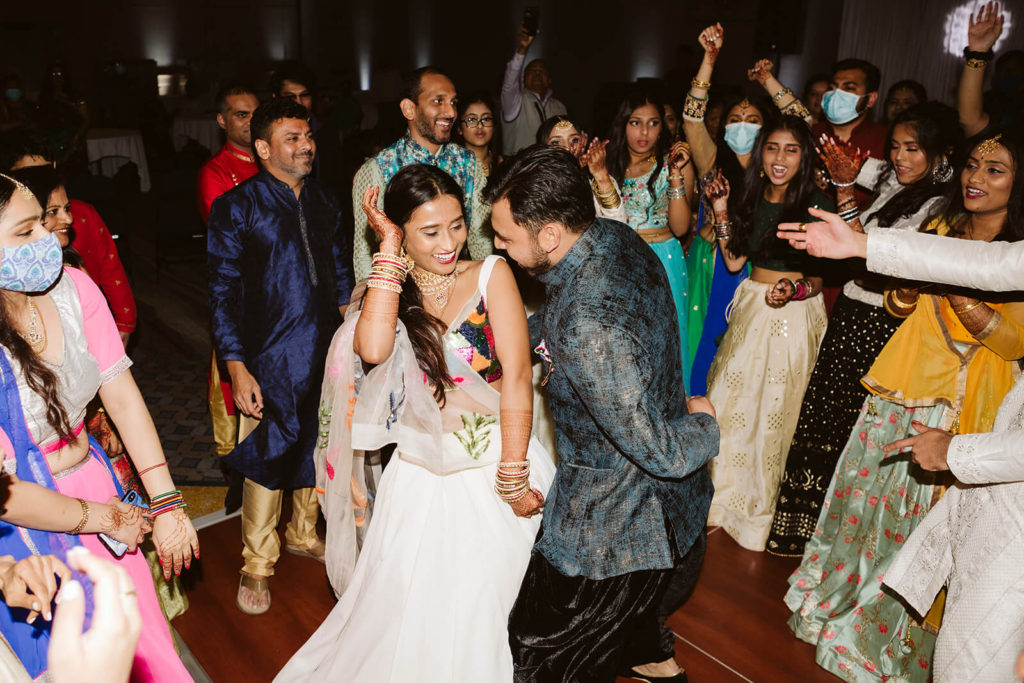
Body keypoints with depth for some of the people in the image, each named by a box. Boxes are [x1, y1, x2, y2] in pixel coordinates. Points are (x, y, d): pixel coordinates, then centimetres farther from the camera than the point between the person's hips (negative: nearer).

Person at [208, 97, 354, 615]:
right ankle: (258, 563, 23)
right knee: (266, 457, 3)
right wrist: (236, 367, -14)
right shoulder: (236, 208, -7)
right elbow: (224, 293, -9)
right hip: (270, 358, -5)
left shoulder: (322, 200, 9)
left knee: (316, 446, 17)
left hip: (328, 352, 5)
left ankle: (303, 533, 41)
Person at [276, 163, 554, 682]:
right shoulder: (390, 290, 3)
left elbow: (517, 376, -10)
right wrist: (389, 249, -14)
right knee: (406, 614, 9)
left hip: (493, 471, -2)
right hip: (420, 479, 2)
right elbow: (373, 348, -22)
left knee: (479, 617, 8)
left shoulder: (491, 274, -4)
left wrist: (513, 477, -15)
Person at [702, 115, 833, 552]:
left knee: (774, 410, 3)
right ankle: (726, 495, 32)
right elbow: (734, 262, 8)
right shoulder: (750, 199, 6)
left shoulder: (816, 205, -10)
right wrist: (721, 213, 1)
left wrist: (796, 288, -25)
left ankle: (760, 508, 23)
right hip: (751, 308, 5)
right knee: (730, 400, 10)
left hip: (794, 315, -5)